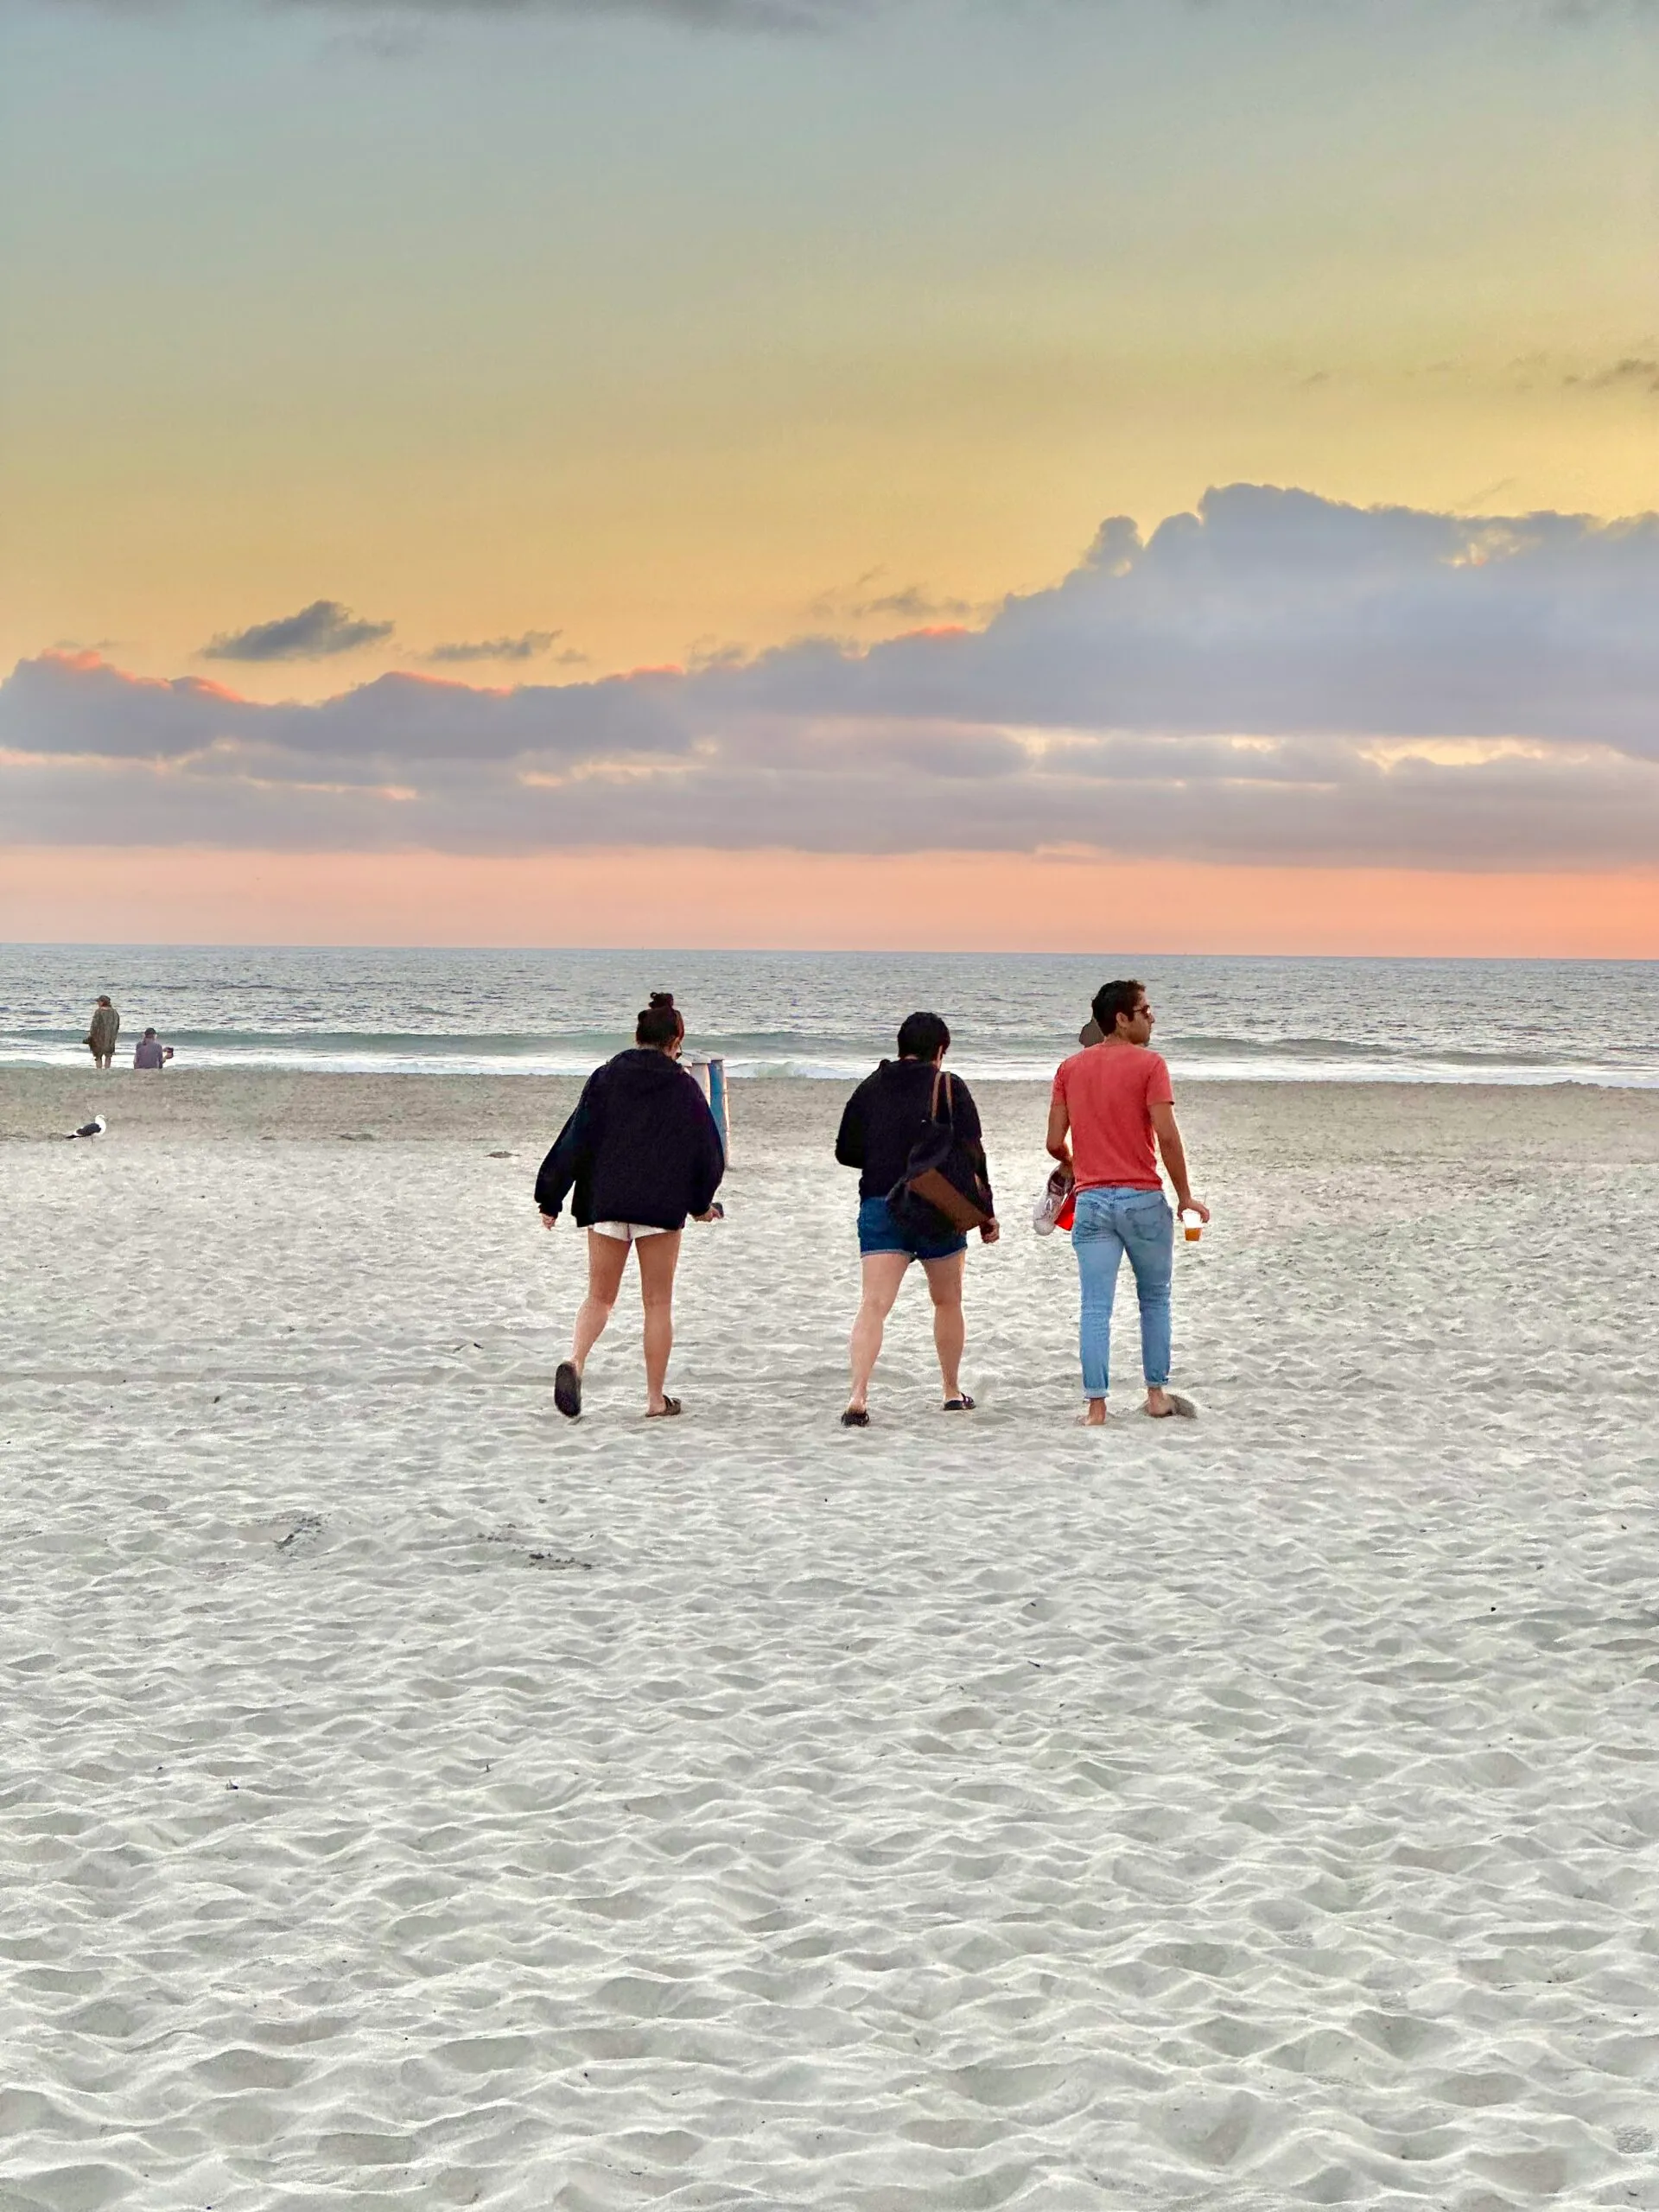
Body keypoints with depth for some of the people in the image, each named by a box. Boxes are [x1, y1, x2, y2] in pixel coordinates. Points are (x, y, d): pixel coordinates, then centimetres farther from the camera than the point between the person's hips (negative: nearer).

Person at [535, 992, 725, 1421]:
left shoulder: (604, 1079, 2)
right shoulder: (683, 1087, 0)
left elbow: (575, 1141, 0)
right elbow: (708, 1150, 5)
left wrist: (551, 1199, 5)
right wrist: (701, 1203, 22)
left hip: (604, 1203, 2)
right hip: (661, 1206, -1)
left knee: (599, 1296, 11)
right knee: (658, 1303, 8)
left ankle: (575, 1360, -17)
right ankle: (656, 1399, 10)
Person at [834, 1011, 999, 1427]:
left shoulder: (870, 1088, 7)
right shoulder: (948, 1088, -3)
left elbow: (846, 1151, 13)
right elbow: (972, 1154, -5)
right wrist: (987, 1214, 3)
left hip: (879, 1205, 1)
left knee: (873, 1305, -7)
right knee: (948, 1302, 19)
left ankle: (857, 1396, -24)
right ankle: (953, 1392, 30)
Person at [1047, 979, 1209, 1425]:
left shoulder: (1071, 1068, 7)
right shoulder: (1148, 1063, -7)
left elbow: (1055, 1142, 5)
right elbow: (1167, 1136, -14)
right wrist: (1184, 1195, -4)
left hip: (1091, 1202, 3)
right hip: (1143, 1199, -3)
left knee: (1095, 1308, 1)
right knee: (1155, 1300, 15)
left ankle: (1096, 1406, -2)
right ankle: (1157, 1394, 20)